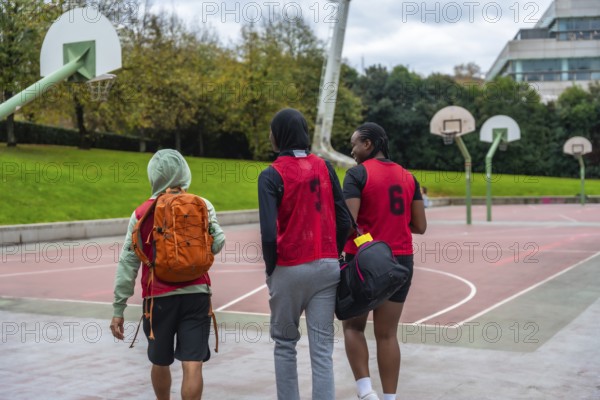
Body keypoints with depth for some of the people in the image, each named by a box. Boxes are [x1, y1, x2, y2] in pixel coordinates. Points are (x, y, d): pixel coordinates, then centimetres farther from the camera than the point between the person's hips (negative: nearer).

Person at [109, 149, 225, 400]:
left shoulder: (142, 213, 0)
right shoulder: (202, 206, 0)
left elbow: (127, 264, -1)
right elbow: (217, 244, -3)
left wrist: (118, 309, 3)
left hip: (159, 298, 1)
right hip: (196, 294, -1)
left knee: (160, 363, 20)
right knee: (192, 366, -4)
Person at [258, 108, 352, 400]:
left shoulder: (272, 175, -9)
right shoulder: (325, 167, 5)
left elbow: (269, 234, -16)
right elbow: (343, 221, 5)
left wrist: (271, 269, -1)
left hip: (290, 269, -3)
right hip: (326, 267, 3)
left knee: (285, 344, 15)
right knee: (322, 349, 3)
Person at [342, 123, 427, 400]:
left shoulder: (357, 174, -8)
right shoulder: (408, 177, 9)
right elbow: (420, 226, 9)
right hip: (400, 261, 5)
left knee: (353, 326, 12)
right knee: (387, 333, 9)